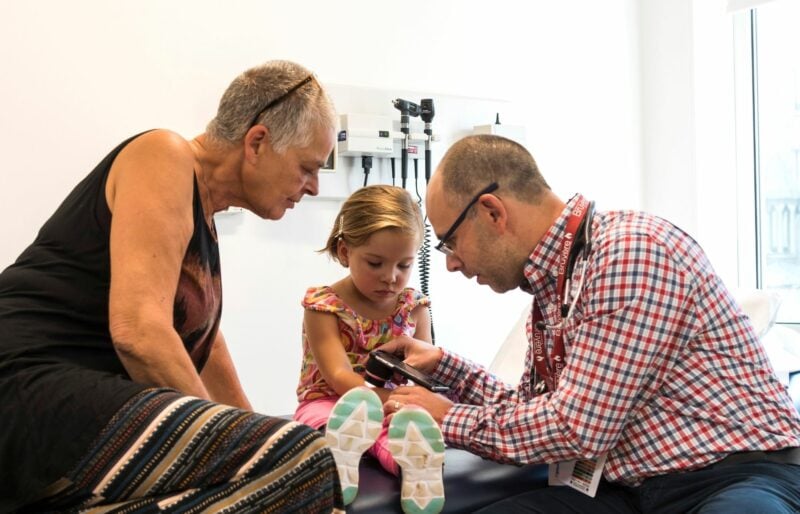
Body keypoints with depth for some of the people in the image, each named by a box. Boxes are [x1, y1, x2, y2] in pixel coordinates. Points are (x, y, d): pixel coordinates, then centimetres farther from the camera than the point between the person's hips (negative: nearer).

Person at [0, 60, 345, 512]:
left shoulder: (203, 216, 20)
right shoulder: (164, 158, -8)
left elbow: (203, 342, 30)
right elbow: (138, 331, -20)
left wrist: (252, 430, 32)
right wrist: (223, 441, -11)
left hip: (89, 402, 10)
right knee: (294, 462, -25)